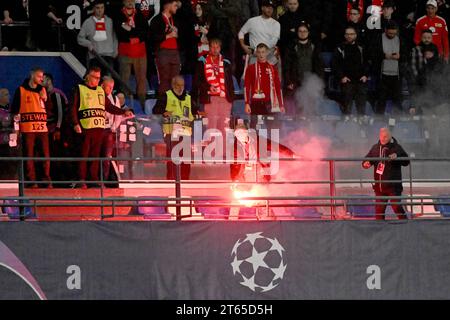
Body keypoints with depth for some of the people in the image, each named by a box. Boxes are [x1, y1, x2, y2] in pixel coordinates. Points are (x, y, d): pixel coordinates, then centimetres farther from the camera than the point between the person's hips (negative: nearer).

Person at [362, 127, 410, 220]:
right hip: (379, 185, 4)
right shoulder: (375, 148, 9)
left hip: (393, 185, -4)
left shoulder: (396, 148, -2)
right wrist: (366, 163, -8)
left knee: (397, 207, -10)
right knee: (379, 209, 8)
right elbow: (367, 159, 16)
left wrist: (397, 156, -25)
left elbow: (406, 161, -7)